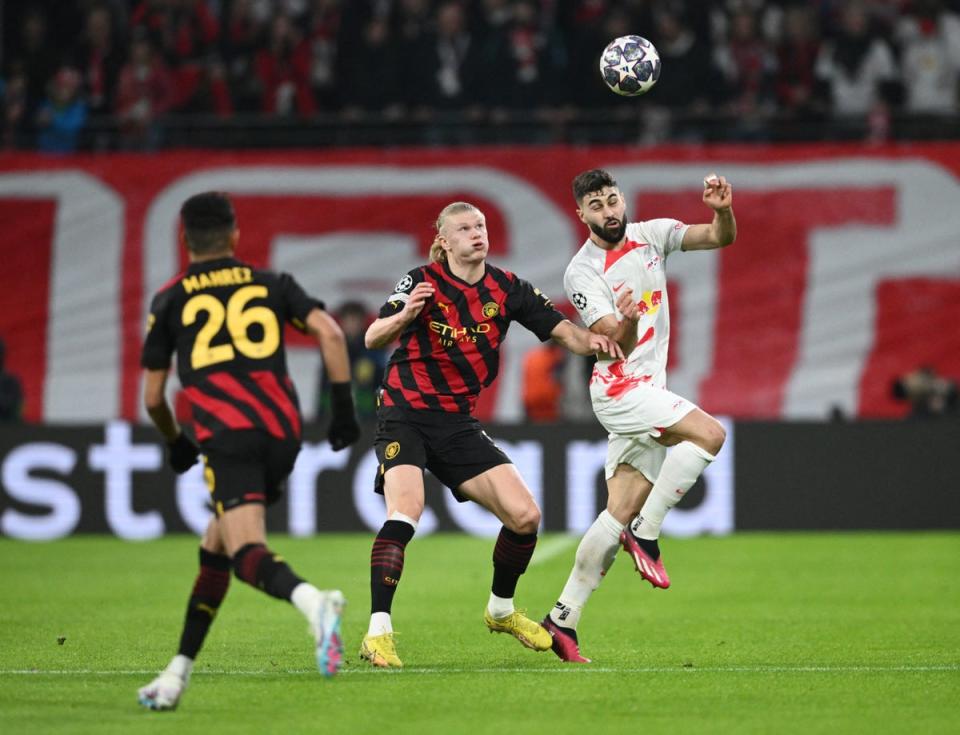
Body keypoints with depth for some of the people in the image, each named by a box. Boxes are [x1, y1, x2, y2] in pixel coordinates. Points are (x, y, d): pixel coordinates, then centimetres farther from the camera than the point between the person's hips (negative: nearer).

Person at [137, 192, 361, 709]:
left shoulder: (170, 301, 14)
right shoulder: (271, 284, 19)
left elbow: (152, 397, 17)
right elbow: (329, 332, 3)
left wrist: (175, 443, 36)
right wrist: (343, 407, 8)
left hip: (228, 437, -4)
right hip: (282, 434, 4)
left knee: (248, 554, -19)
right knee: (214, 549, 20)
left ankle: (313, 602, -52)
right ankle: (177, 674, 21)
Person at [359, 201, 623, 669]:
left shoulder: (506, 289, 2)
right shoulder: (423, 282, -10)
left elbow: (563, 331, -1)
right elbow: (373, 339, -19)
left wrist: (591, 341, -24)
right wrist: (404, 315, -41)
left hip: (457, 423, 5)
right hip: (405, 415, -5)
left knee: (525, 516, -3)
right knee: (405, 513, -28)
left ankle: (501, 610, 23)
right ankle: (378, 634, -28)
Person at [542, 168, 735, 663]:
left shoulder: (651, 235, 6)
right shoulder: (582, 273, -10)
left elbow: (721, 238, 3)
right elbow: (616, 344, -18)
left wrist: (722, 210, -18)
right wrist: (627, 322, -40)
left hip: (648, 389, 6)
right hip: (619, 388, -6)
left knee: (621, 512, 2)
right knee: (710, 433, -25)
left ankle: (563, 619, 3)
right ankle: (646, 534, -15)